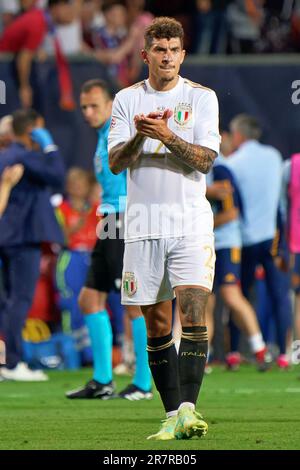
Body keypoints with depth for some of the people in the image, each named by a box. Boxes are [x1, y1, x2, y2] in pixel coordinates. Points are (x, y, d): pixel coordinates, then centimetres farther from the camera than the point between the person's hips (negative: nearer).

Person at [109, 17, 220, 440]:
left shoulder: (202, 98, 3)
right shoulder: (127, 99, 8)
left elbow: (204, 160, -6)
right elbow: (115, 163, 1)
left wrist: (167, 135, -21)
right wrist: (139, 137, -18)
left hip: (191, 221, -2)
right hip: (144, 224, 2)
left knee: (194, 311, -16)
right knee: (157, 325, 3)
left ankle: (188, 408, -20)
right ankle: (172, 414, 9)